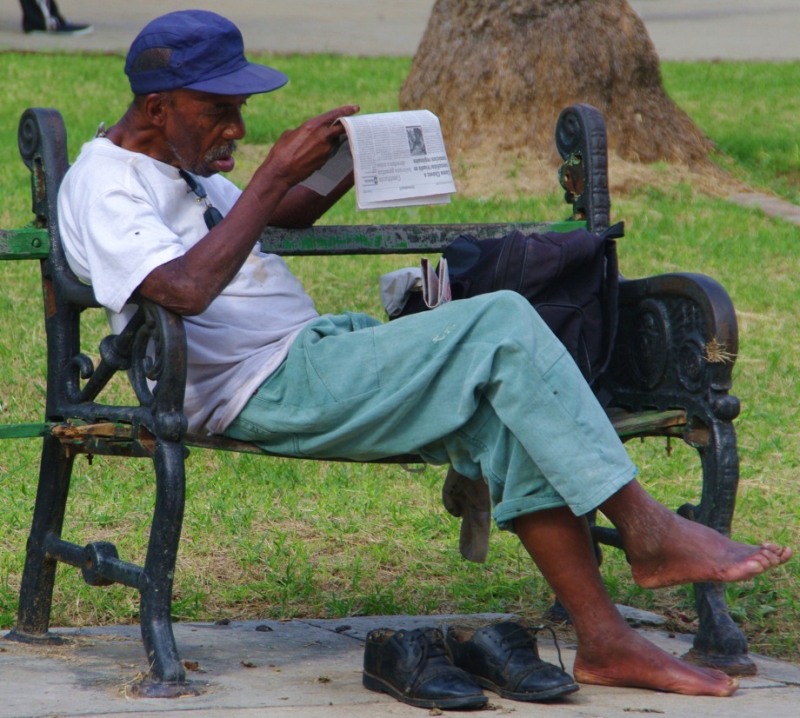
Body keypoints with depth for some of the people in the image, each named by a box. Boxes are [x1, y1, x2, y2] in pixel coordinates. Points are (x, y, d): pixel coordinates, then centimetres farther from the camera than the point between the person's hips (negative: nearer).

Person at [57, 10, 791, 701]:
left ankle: (605, 639, -16)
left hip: (312, 353, 10)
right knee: (501, 325, -20)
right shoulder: (102, 185, -10)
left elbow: (273, 217, 37)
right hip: (267, 390, -10)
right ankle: (648, 531, -15)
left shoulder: (177, 165, 20)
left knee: (502, 412, -12)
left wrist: (333, 175, 15)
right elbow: (186, 288, -27)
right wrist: (275, 172, -21)